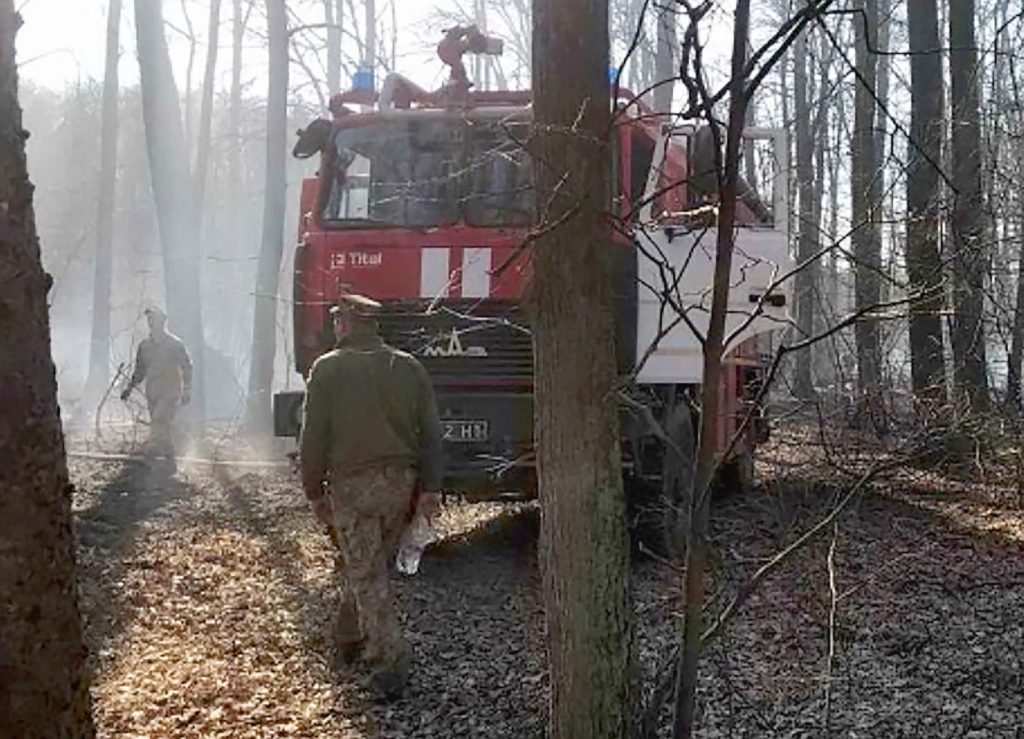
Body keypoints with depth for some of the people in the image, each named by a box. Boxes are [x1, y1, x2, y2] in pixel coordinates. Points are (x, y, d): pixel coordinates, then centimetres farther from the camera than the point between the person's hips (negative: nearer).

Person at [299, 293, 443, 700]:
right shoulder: (408, 366, 8)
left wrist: (315, 491, 3)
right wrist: (430, 487, 6)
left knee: (365, 574, -2)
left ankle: (390, 662, -9)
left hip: (351, 483, -5)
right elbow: (430, 433, 5)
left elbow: (314, 437, -5)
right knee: (374, 566, 18)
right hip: (400, 482, 5)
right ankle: (350, 640, 32)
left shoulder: (328, 369, -4)